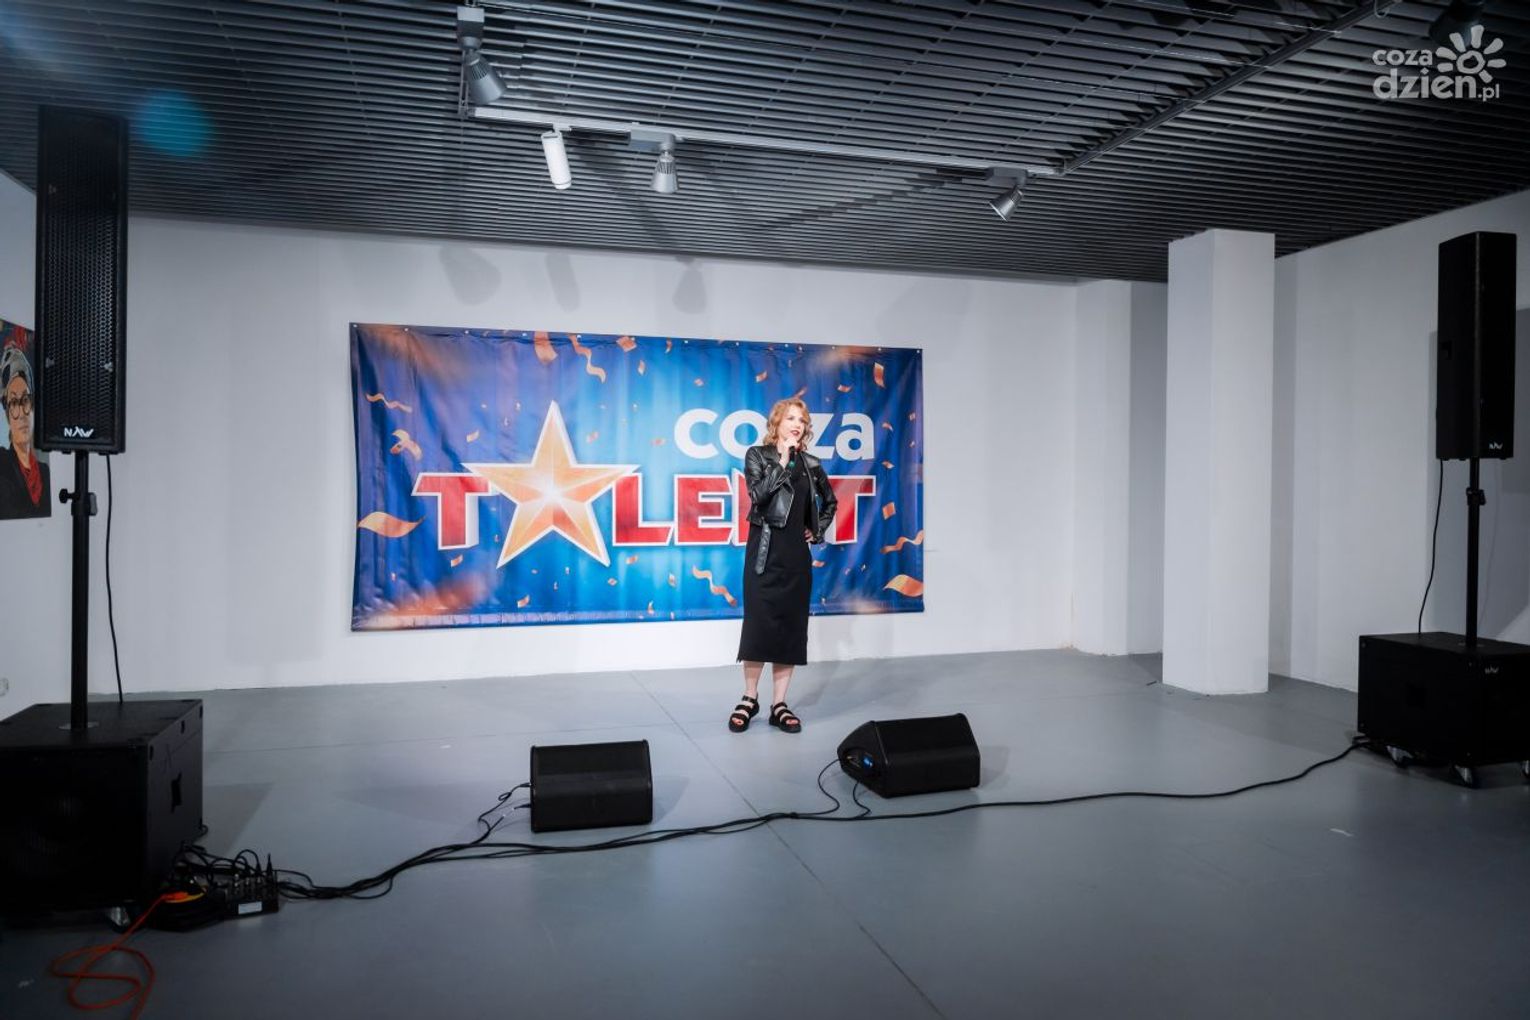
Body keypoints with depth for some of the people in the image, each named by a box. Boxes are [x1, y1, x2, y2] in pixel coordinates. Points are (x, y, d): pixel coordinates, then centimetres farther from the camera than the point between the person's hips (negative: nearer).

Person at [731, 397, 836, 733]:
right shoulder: (757, 455, 0)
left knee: (791, 626, 3)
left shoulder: (810, 463, 11)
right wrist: (783, 460, -14)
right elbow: (758, 494, -18)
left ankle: (779, 705, 10)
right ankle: (750, 699, 10)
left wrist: (818, 530, 13)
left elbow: (829, 500, 26)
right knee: (759, 623, -5)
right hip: (765, 550, -4)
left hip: (796, 552, 4)